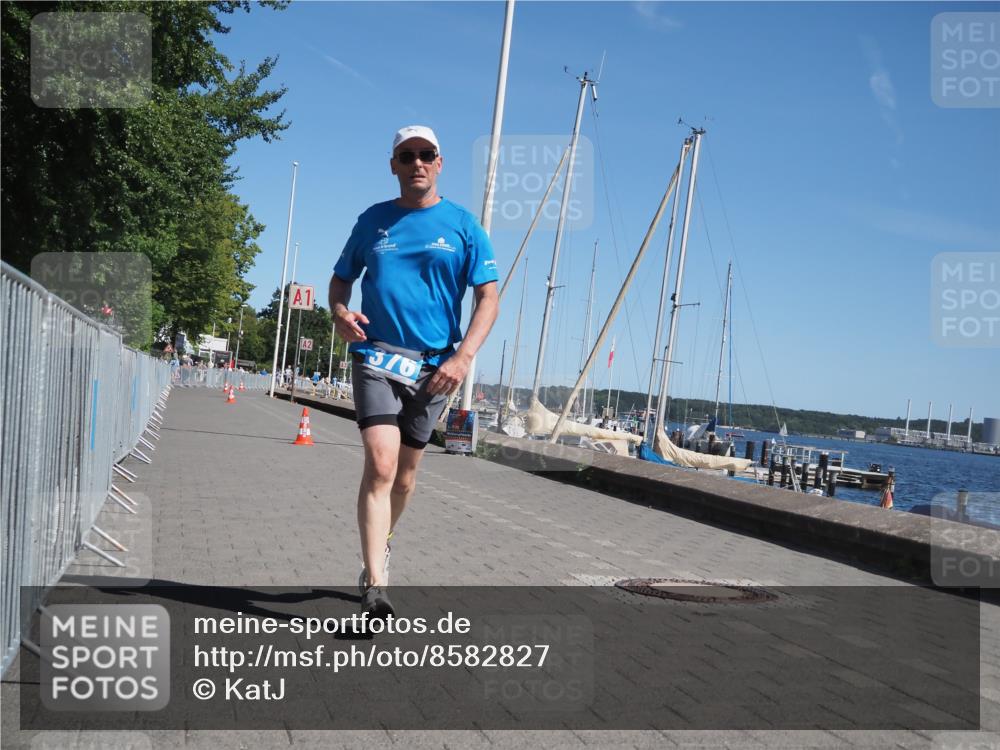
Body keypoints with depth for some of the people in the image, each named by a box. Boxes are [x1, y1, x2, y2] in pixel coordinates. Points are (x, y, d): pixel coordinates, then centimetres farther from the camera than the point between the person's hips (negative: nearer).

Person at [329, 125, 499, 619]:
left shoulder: (463, 225, 4)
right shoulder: (373, 220, 9)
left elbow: (488, 299, 0)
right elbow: (342, 278, 18)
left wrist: (463, 357, -14)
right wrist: (340, 313, -6)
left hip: (434, 365, 1)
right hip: (376, 356, -1)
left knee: (405, 473, 11)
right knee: (380, 464, -17)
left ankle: (379, 547, 37)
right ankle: (375, 586, -16)